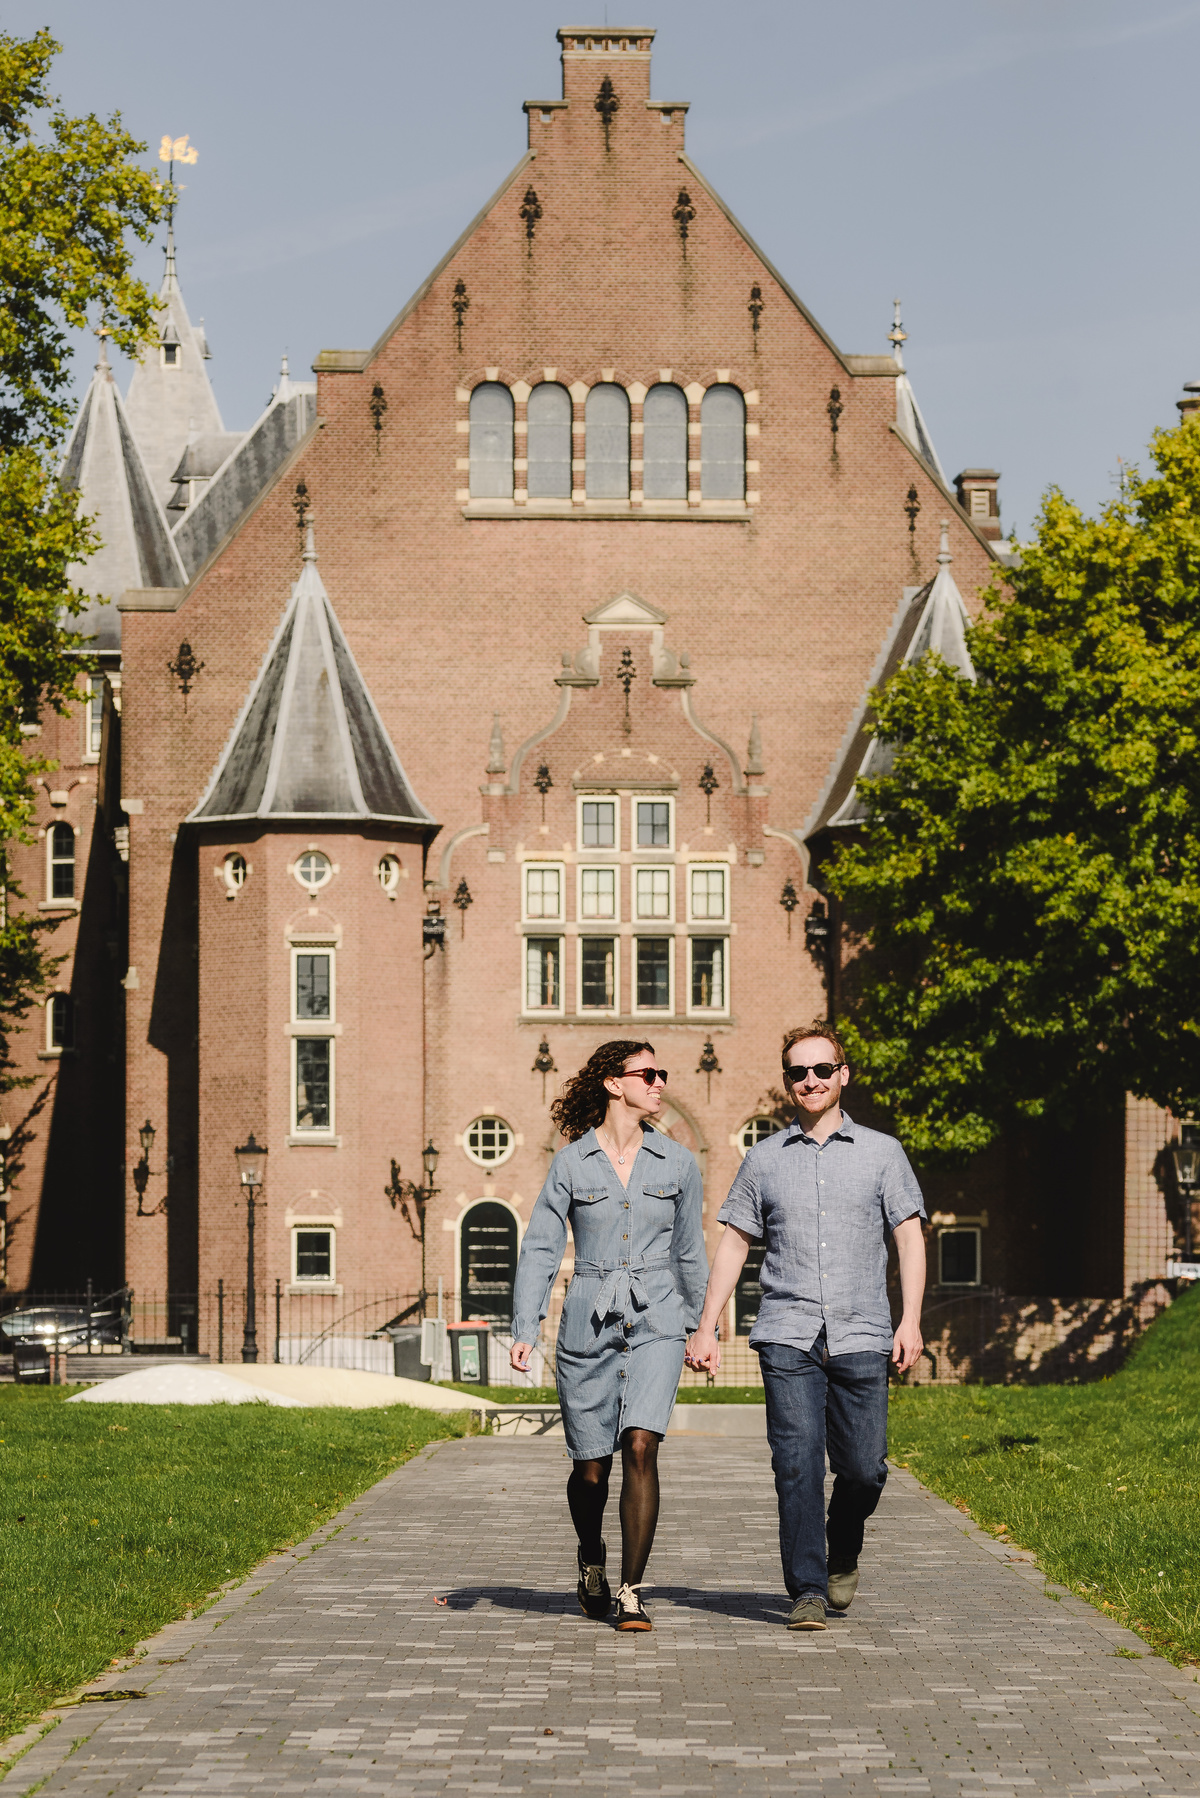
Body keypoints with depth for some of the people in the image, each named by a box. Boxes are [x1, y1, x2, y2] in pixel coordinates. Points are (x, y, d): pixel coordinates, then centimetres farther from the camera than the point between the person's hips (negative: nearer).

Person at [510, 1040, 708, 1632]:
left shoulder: (676, 1163, 7)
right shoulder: (571, 1163, 2)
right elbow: (540, 1250, 2)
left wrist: (700, 1327, 21)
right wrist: (524, 1329, -7)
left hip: (655, 1323, 0)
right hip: (588, 1326, 0)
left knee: (641, 1444, -19)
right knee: (591, 1467, 4)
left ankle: (631, 1591, -13)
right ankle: (591, 1556, 36)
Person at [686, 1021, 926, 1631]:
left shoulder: (881, 1152, 10)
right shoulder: (764, 1158, 12)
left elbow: (909, 1236, 6)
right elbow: (733, 1243, 13)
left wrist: (910, 1320, -6)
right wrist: (706, 1328, 7)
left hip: (860, 1337, 0)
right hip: (788, 1335, 0)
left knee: (864, 1468, -1)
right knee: (797, 1465, -9)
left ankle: (843, 1556, 28)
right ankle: (807, 1590, -5)